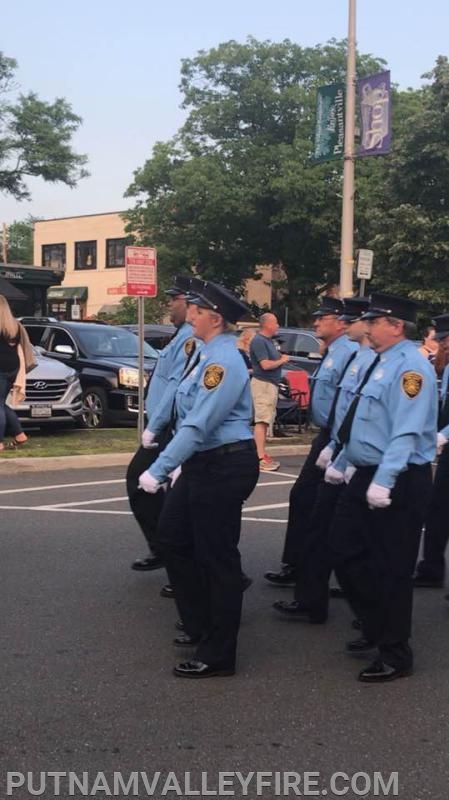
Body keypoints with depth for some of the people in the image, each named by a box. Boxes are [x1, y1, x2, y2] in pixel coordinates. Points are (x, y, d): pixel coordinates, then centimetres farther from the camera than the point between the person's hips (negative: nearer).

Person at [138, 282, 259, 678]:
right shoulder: (211, 355, 11)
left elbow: (198, 426, -25)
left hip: (225, 467, -11)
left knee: (217, 557, -1)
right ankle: (200, 625, 33)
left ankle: (217, 655, 11)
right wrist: (179, 465, 21)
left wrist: (158, 469, -24)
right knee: (172, 538, 18)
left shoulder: (224, 361, -21)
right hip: (202, 464, 11)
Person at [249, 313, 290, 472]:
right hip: (262, 383, -11)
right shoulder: (259, 341, -14)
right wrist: (282, 360, -9)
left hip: (271, 384, 11)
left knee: (265, 421, 13)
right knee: (262, 421, -14)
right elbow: (265, 364, -22)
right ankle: (260, 458, -18)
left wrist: (281, 358, 5)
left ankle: (263, 455, 19)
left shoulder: (269, 341, 17)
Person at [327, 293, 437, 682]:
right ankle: (376, 627, 32)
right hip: (367, 476, 10)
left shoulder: (410, 367, -17)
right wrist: (341, 461, 26)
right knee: (345, 551, 15)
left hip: (397, 483, -10)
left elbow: (406, 432, -25)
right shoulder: (382, 362, 13)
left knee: (391, 569, 0)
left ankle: (396, 655, 15)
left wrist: (383, 481, -30)